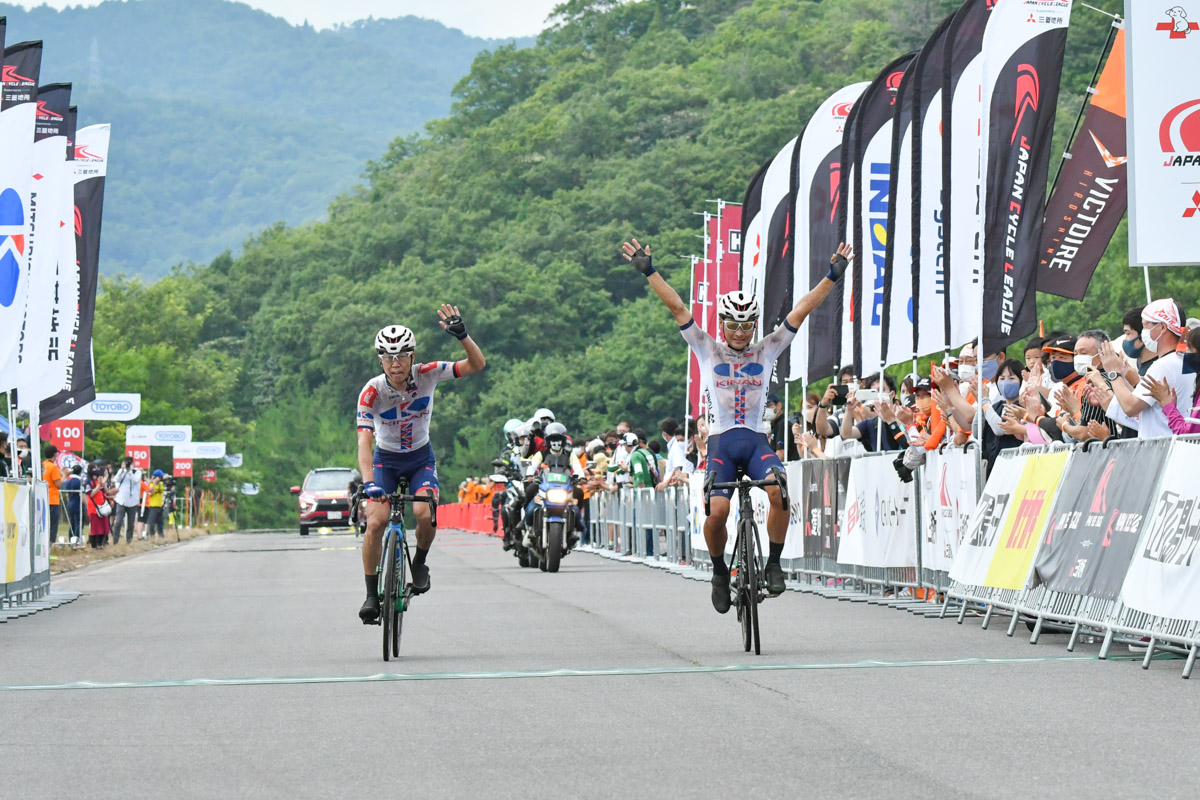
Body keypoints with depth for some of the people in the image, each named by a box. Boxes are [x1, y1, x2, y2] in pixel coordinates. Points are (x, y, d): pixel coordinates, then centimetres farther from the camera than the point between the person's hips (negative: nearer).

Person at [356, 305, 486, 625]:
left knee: (424, 515, -27)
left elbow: (477, 365, -20)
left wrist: (462, 335, -39)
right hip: (386, 461, 0)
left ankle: (419, 563, 4)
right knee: (376, 521, -21)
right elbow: (364, 441, -32)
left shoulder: (426, 374, -19)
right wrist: (368, 482, -48)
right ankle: (371, 595, -7)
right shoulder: (372, 392, -24)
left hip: (421, 459, 0)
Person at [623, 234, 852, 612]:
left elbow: (802, 310, 6)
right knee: (717, 511, -22)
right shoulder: (707, 350, 8)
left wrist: (832, 276, 2)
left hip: (756, 439, 1)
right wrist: (648, 271, -3)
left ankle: (774, 563, -12)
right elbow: (677, 307, 2)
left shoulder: (767, 351, 10)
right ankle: (720, 572, 5)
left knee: (780, 490, -29)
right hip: (721, 440, -1)